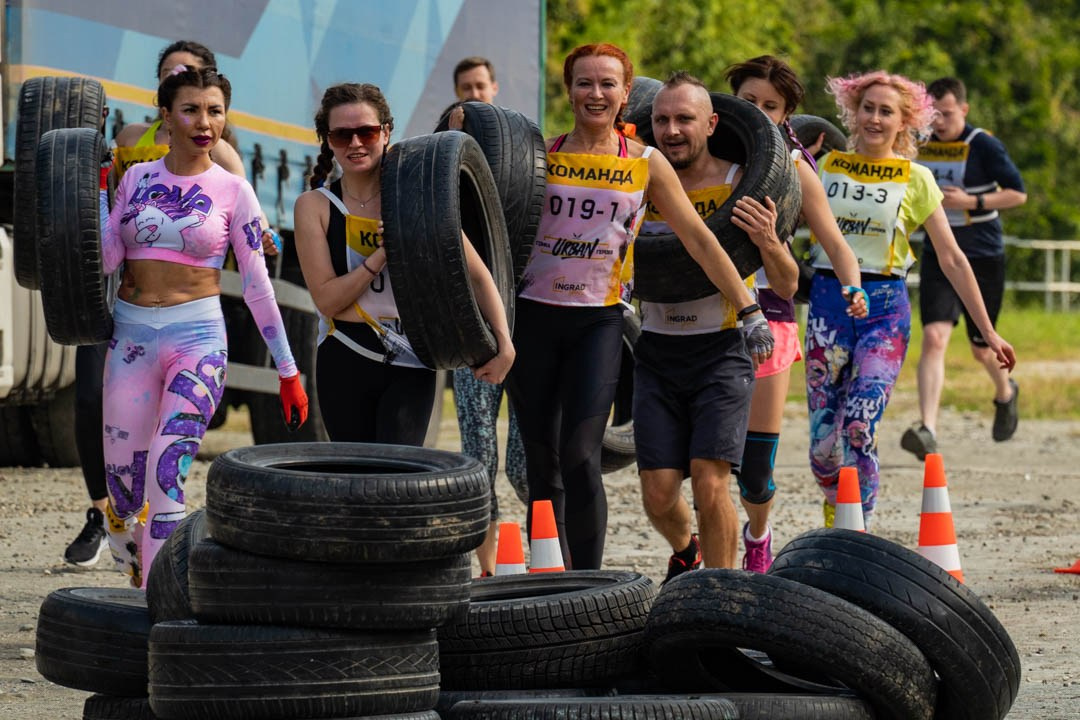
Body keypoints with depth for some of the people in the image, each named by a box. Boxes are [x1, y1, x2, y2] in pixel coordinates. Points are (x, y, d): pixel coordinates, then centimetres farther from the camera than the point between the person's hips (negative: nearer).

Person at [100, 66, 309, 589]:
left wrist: (288, 369, 3)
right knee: (121, 493, 4)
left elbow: (256, 284, 3)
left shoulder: (231, 189, 0)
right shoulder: (136, 178, 7)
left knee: (166, 473, -20)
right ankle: (139, 580, 32)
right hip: (131, 336, 3)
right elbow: (107, 259, 0)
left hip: (197, 336, -3)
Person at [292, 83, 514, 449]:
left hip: (409, 366, -1)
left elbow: (477, 274, 2)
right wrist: (383, 253, -16)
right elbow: (327, 299, -7)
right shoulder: (314, 207, 0)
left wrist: (503, 341, -7)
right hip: (345, 364, 1)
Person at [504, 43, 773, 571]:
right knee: (541, 463, 5)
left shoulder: (645, 165, 3)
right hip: (533, 316, 1)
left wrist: (748, 310, 1)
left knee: (580, 458, -16)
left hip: (598, 322, -1)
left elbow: (698, 239, 4)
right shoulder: (540, 156, 3)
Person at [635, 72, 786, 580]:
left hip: (722, 351, -3)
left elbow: (788, 286, -6)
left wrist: (768, 242, -27)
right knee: (658, 494, 0)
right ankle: (685, 551, 34)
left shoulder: (740, 186, -7)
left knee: (709, 483, -15)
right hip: (656, 353, 3)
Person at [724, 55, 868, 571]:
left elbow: (834, 243, 3)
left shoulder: (793, 169, 3)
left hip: (767, 317, 0)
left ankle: (757, 536, 29)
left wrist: (853, 287, -15)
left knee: (756, 469, -1)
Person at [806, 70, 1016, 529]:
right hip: (827, 303, 2)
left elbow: (952, 259, 5)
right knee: (822, 440, 0)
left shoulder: (915, 180, 4)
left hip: (884, 308, -2)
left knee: (858, 430, -18)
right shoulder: (825, 167, 9)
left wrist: (988, 332, 4)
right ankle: (835, 520, 28)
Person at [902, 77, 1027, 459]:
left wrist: (972, 202, -22)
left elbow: (1018, 193, -11)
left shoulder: (984, 146, -12)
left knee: (981, 348, 10)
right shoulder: (920, 144, 3)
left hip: (984, 259, -3)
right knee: (934, 337, -18)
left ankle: (1005, 393, 46)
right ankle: (927, 430, -26)